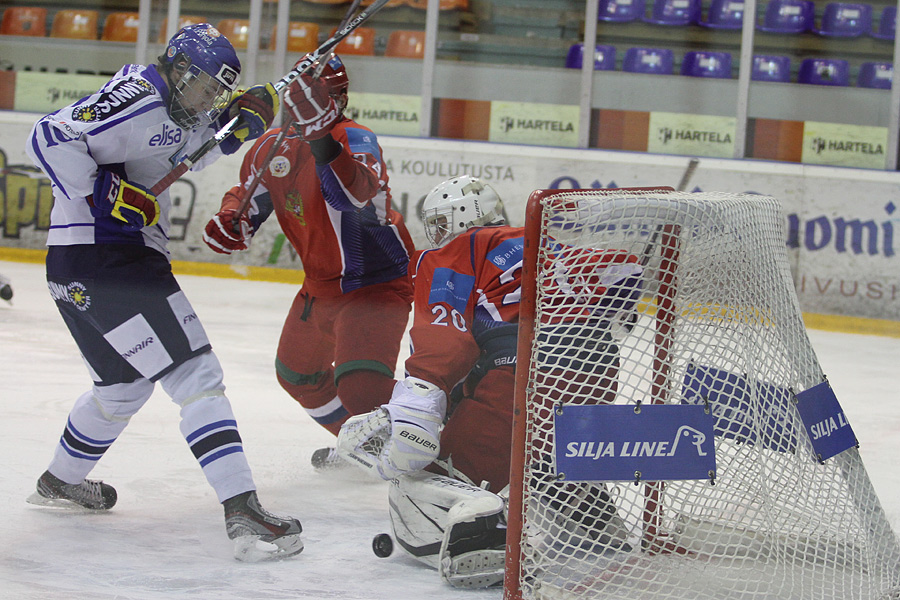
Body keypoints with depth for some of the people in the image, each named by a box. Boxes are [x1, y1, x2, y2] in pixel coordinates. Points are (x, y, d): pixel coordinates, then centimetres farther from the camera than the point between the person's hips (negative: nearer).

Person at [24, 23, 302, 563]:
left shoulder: (177, 111, 16)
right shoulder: (139, 97, -14)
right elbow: (51, 138, -21)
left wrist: (255, 108, 5)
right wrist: (106, 194, -23)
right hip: (105, 255, -11)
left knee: (126, 383, 30)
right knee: (196, 374, -15)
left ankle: (62, 482, 48)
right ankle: (243, 514, -23)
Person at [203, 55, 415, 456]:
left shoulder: (355, 140, -23)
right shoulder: (272, 146, 1)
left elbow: (364, 200, -42)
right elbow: (248, 193, 15)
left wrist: (324, 144, -52)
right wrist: (230, 220, -8)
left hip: (377, 283, -9)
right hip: (320, 285, 9)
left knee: (360, 385, -26)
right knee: (297, 376, 24)